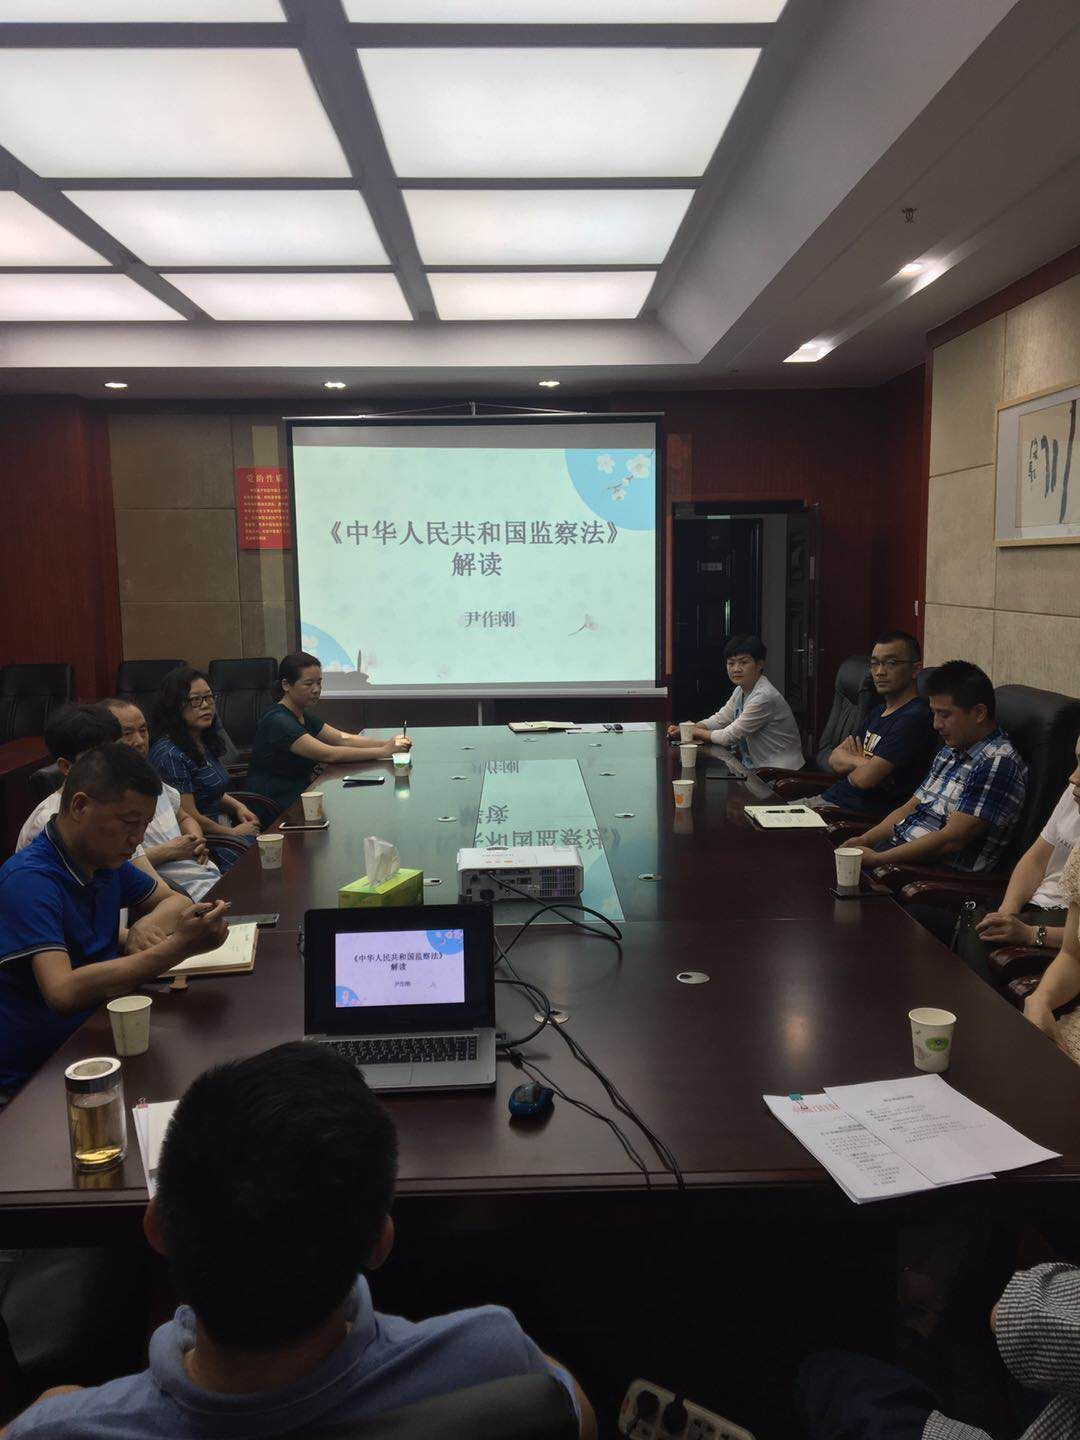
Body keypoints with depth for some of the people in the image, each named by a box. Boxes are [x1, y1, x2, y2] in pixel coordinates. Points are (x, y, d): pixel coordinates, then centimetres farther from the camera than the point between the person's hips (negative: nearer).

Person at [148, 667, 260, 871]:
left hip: (216, 830, 9)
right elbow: (189, 818, -17)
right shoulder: (170, 754, -18)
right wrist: (233, 832, -6)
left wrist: (237, 806, 7)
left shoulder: (203, 742, 10)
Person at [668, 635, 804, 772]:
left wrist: (697, 732, -4)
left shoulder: (764, 697, -22)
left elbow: (729, 736, -18)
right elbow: (719, 719, 13)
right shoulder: (740, 690, 7)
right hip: (755, 767, 8)